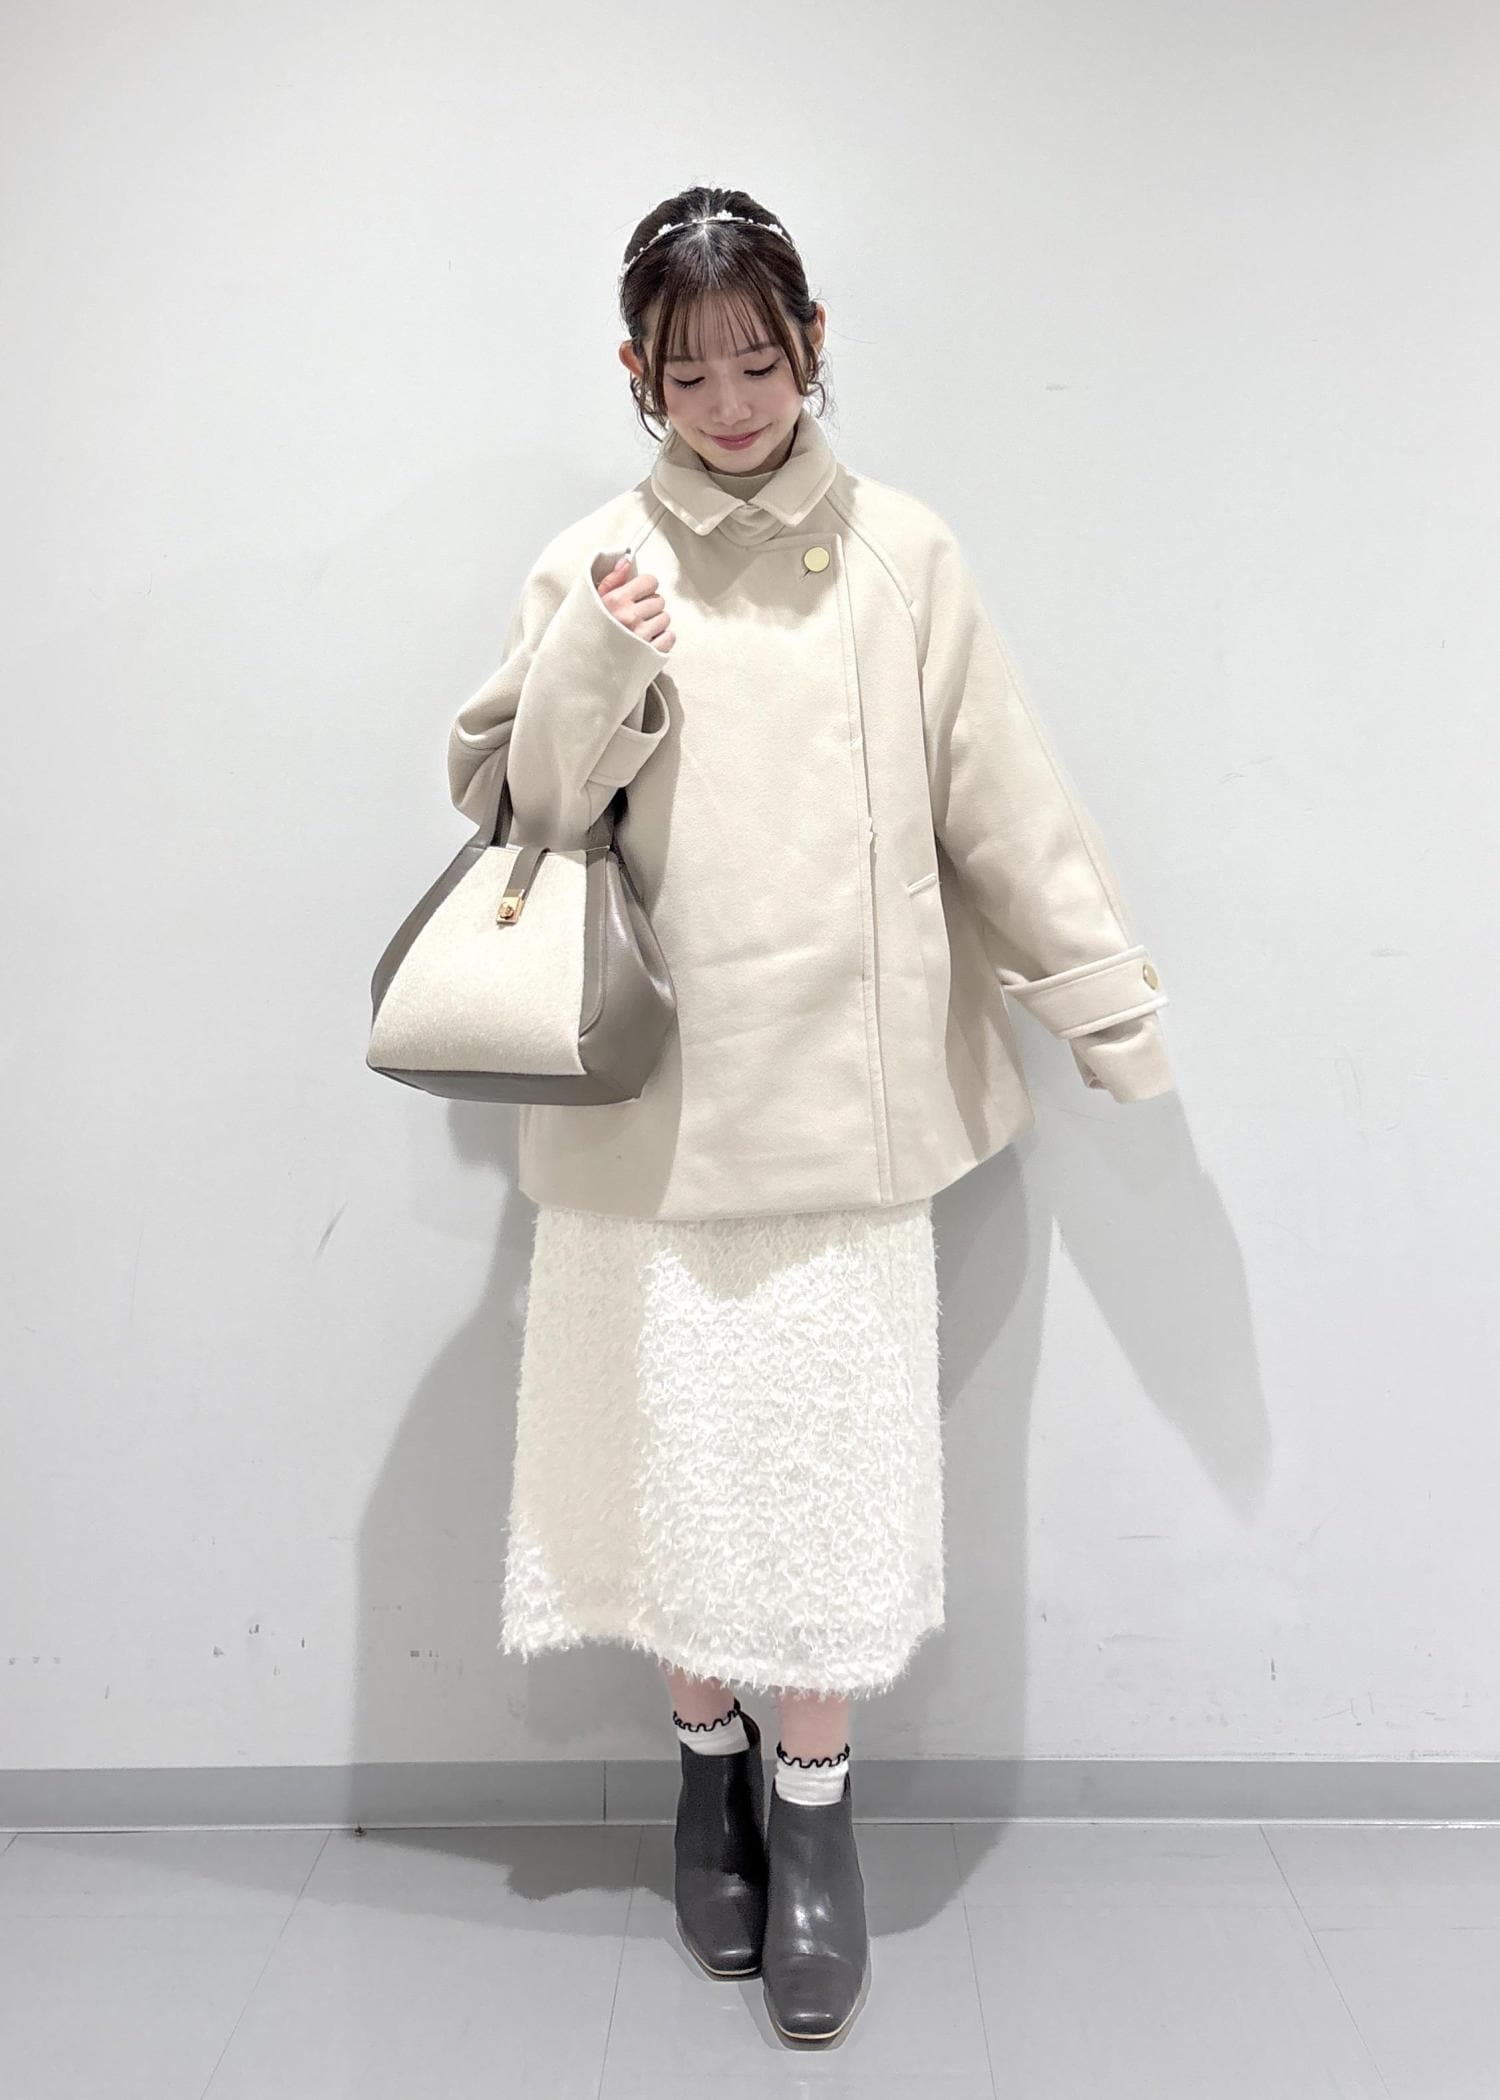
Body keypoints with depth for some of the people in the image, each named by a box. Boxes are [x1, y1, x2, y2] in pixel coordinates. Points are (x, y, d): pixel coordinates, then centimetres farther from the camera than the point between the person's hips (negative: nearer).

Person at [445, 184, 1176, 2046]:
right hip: (653, 1104, 1)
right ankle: (708, 1762, 32)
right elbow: (506, 806, 4)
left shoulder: (903, 559, 3)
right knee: (674, 1439, 9)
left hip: (839, 1091, 0)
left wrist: (1111, 1007, 7)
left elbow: (1001, 808, 6)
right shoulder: (589, 566, 5)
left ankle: (812, 1803, 24)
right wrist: (589, 672, -13)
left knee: (833, 1447, 3)